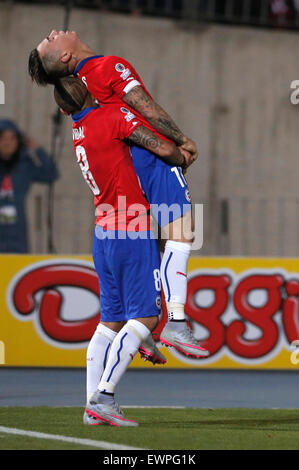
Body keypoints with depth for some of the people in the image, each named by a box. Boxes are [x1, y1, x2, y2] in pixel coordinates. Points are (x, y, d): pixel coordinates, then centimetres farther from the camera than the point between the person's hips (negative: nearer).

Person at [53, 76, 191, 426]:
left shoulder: (78, 130, 8)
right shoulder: (112, 116, -13)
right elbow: (164, 149, -16)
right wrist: (182, 157, 6)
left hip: (103, 236, 7)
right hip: (133, 235, -7)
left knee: (111, 319, 11)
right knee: (144, 317, -5)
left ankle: (94, 406, 6)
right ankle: (103, 396, -13)